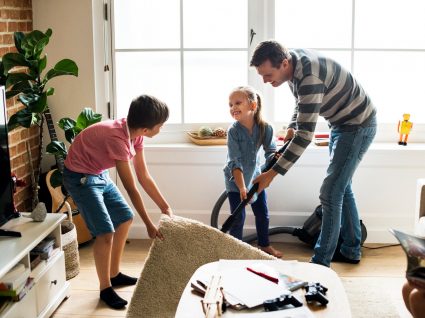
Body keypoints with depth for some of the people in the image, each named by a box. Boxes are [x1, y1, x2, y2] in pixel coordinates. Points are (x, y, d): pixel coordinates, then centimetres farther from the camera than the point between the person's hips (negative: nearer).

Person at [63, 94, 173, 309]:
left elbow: (143, 177, 2)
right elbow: (131, 188, -28)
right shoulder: (117, 138, -33)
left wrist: (165, 207, 3)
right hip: (80, 178, -9)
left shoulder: (135, 134, -7)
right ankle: (105, 288, 6)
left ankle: (114, 274, 28)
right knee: (105, 232, -12)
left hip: (100, 175, 9)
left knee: (125, 219, 14)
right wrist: (149, 225, -22)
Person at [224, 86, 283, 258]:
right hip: (235, 180, -4)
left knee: (263, 213, 14)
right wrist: (242, 187, -36)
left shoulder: (265, 128, -17)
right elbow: (235, 162, -28)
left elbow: (270, 151, -13)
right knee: (238, 217, -3)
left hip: (255, 176, 4)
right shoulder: (233, 130, -25)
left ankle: (265, 245, 35)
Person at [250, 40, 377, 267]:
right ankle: (351, 250, 30)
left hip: (358, 125, -10)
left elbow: (306, 135, -34)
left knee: (331, 193, -11)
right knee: (341, 187, 17)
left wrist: (272, 174, -32)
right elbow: (301, 101, 15)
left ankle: (321, 263, -3)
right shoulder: (292, 61, -5)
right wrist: (291, 128, -1)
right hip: (341, 123, 10)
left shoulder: (309, 78, -35)